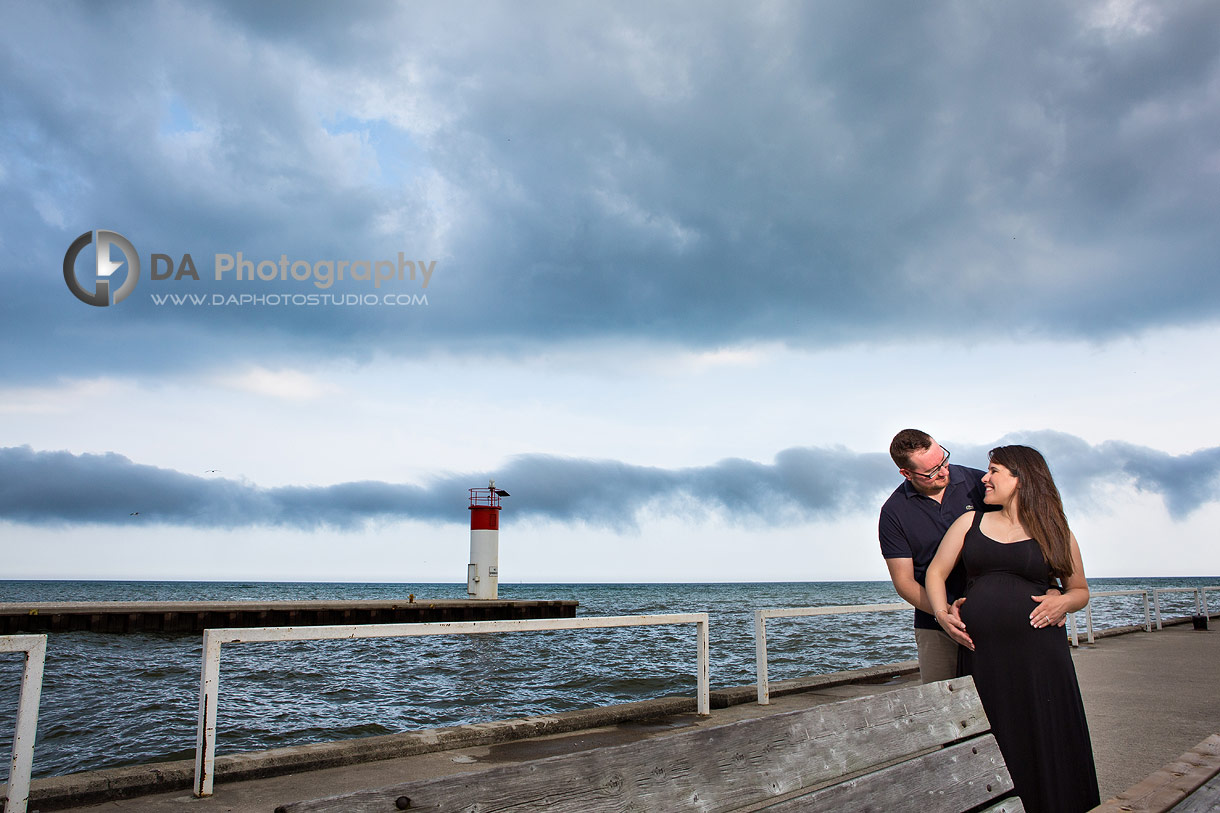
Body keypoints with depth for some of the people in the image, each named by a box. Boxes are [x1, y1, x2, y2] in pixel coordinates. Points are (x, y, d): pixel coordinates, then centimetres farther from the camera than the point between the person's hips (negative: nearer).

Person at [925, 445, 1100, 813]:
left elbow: (1080, 591, 17)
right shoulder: (970, 523, 11)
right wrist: (941, 611, -6)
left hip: (1039, 655, -1)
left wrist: (1063, 602, -6)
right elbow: (935, 572, 12)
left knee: (1047, 749, 2)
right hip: (981, 655, 1)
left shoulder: (1056, 533, 8)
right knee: (994, 753, 5)